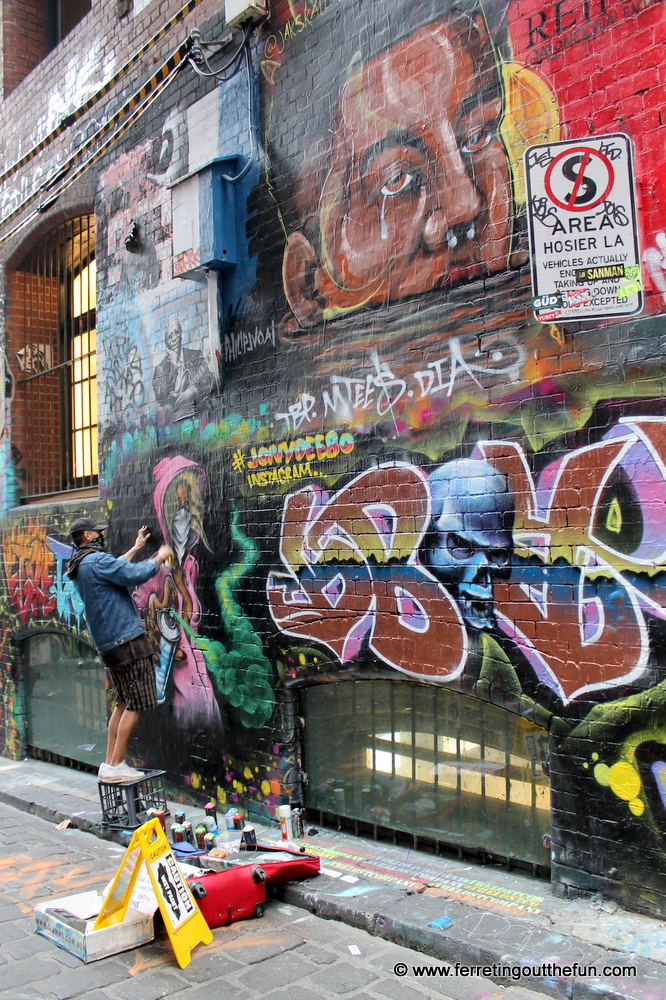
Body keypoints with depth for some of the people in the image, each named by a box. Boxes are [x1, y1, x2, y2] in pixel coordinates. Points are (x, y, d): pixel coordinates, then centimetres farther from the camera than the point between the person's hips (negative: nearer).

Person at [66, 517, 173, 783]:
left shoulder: (79, 567, 16)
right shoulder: (97, 560, -14)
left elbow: (115, 570, 32)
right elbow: (136, 574, -19)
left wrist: (135, 548, 40)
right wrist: (158, 558, -1)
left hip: (108, 644, 10)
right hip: (127, 639, -10)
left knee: (123, 703, 16)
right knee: (136, 705, -5)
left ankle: (109, 763, 18)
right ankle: (115, 767, -2)